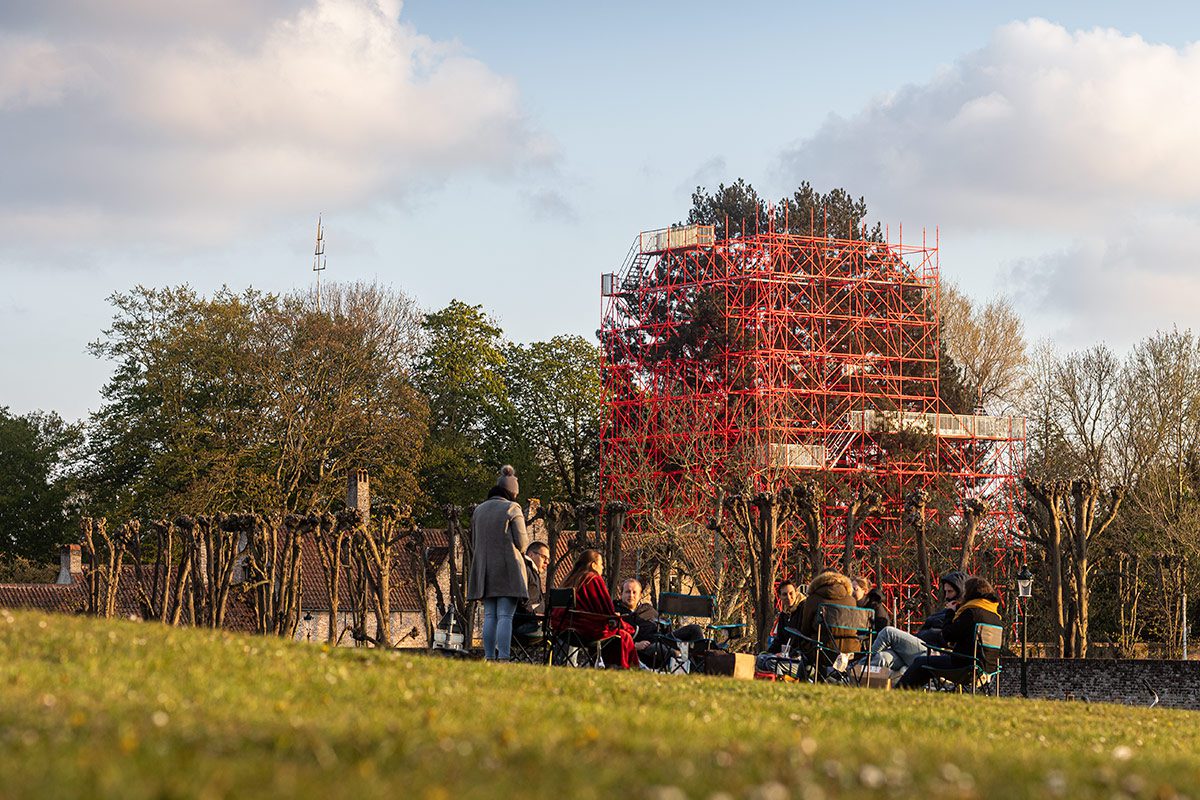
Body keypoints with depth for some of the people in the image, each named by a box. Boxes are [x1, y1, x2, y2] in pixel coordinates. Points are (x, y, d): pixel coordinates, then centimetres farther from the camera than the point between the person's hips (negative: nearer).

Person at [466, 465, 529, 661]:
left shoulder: (479, 510, 12)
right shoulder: (512, 509, -6)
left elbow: (474, 540, 18)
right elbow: (522, 543, -6)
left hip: (484, 570, 5)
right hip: (508, 569, -5)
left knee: (489, 616, 6)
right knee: (505, 616, -9)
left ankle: (489, 657, 1)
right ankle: (503, 657, -17)